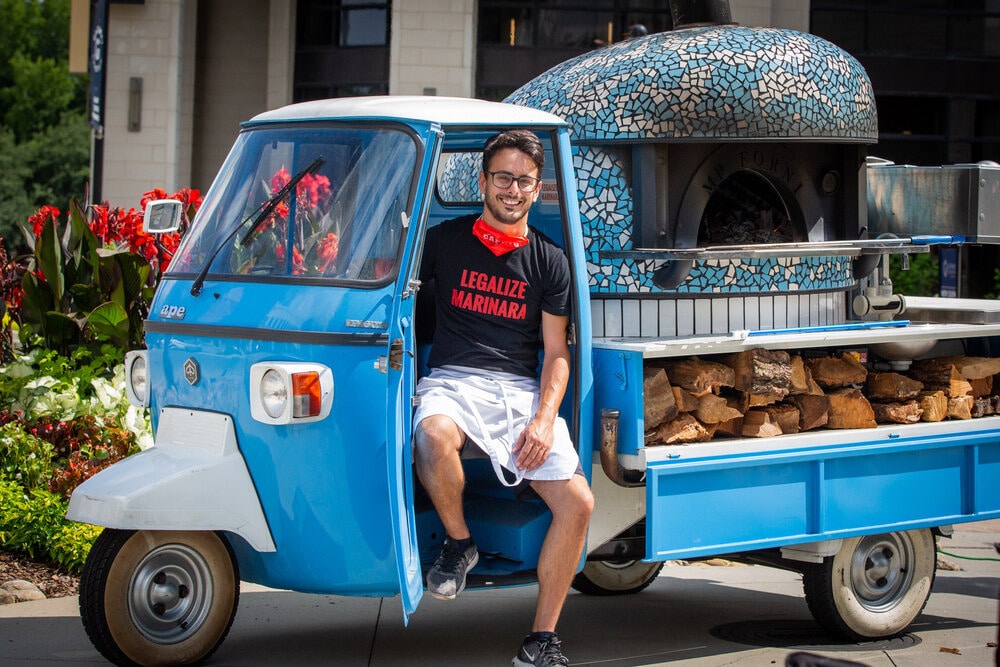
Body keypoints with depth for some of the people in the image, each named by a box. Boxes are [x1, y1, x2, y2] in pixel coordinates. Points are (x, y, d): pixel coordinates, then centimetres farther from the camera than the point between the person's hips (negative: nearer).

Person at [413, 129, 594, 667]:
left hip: (522, 389, 2)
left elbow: (556, 353, 10)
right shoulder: (446, 241, 10)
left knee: (577, 501, -16)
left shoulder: (549, 260, 14)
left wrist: (544, 419, -6)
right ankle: (458, 543, -11)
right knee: (434, 435, -40)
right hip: (454, 380, -2)